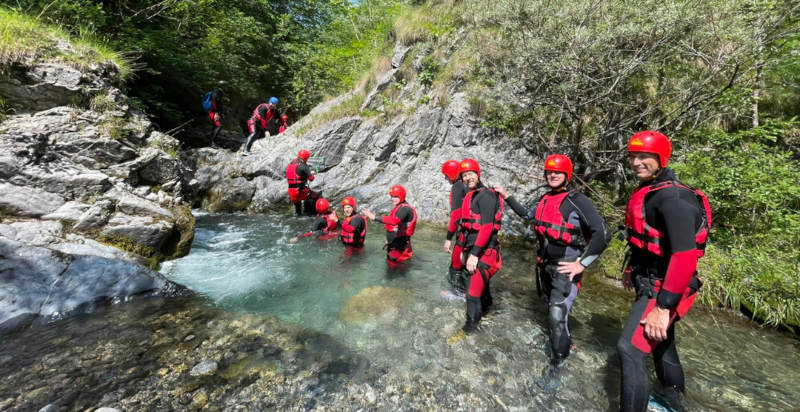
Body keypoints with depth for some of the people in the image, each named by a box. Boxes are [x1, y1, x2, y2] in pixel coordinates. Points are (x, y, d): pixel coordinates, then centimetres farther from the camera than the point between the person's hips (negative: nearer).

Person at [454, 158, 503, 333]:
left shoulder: (485, 195, -14)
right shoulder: (469, 197, 14)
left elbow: (487, 228, -21)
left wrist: (474, 254, -22)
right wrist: (464, 250, 18)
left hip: (484, 251, -8)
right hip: (472, 250, 9)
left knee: (473, 292, -5)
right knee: (481, 283, 25)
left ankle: (471, 324, 13)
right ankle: (486, 306, 48)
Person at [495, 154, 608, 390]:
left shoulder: (577, 200, -15)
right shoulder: (544, 199, 5)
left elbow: (602, 234, -18)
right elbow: (528, 216, 23)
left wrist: (582, 264, -18)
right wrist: (507, 197, 21)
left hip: (566, 267, -7)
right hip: (544, 264, 7)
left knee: (557, 316, -10)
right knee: (552, 310, 21)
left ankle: (557, 366, 10)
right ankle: (562, 342, 46)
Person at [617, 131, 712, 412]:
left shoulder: (673, 197, -22)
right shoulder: (646, 191, 6)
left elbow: (684, 254, -29)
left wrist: (663, 306, -29)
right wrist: (632, 268, 24)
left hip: (663, 287, -9)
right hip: (649, 281, 10)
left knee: (630, 349, -11)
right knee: (661, 343, 25)